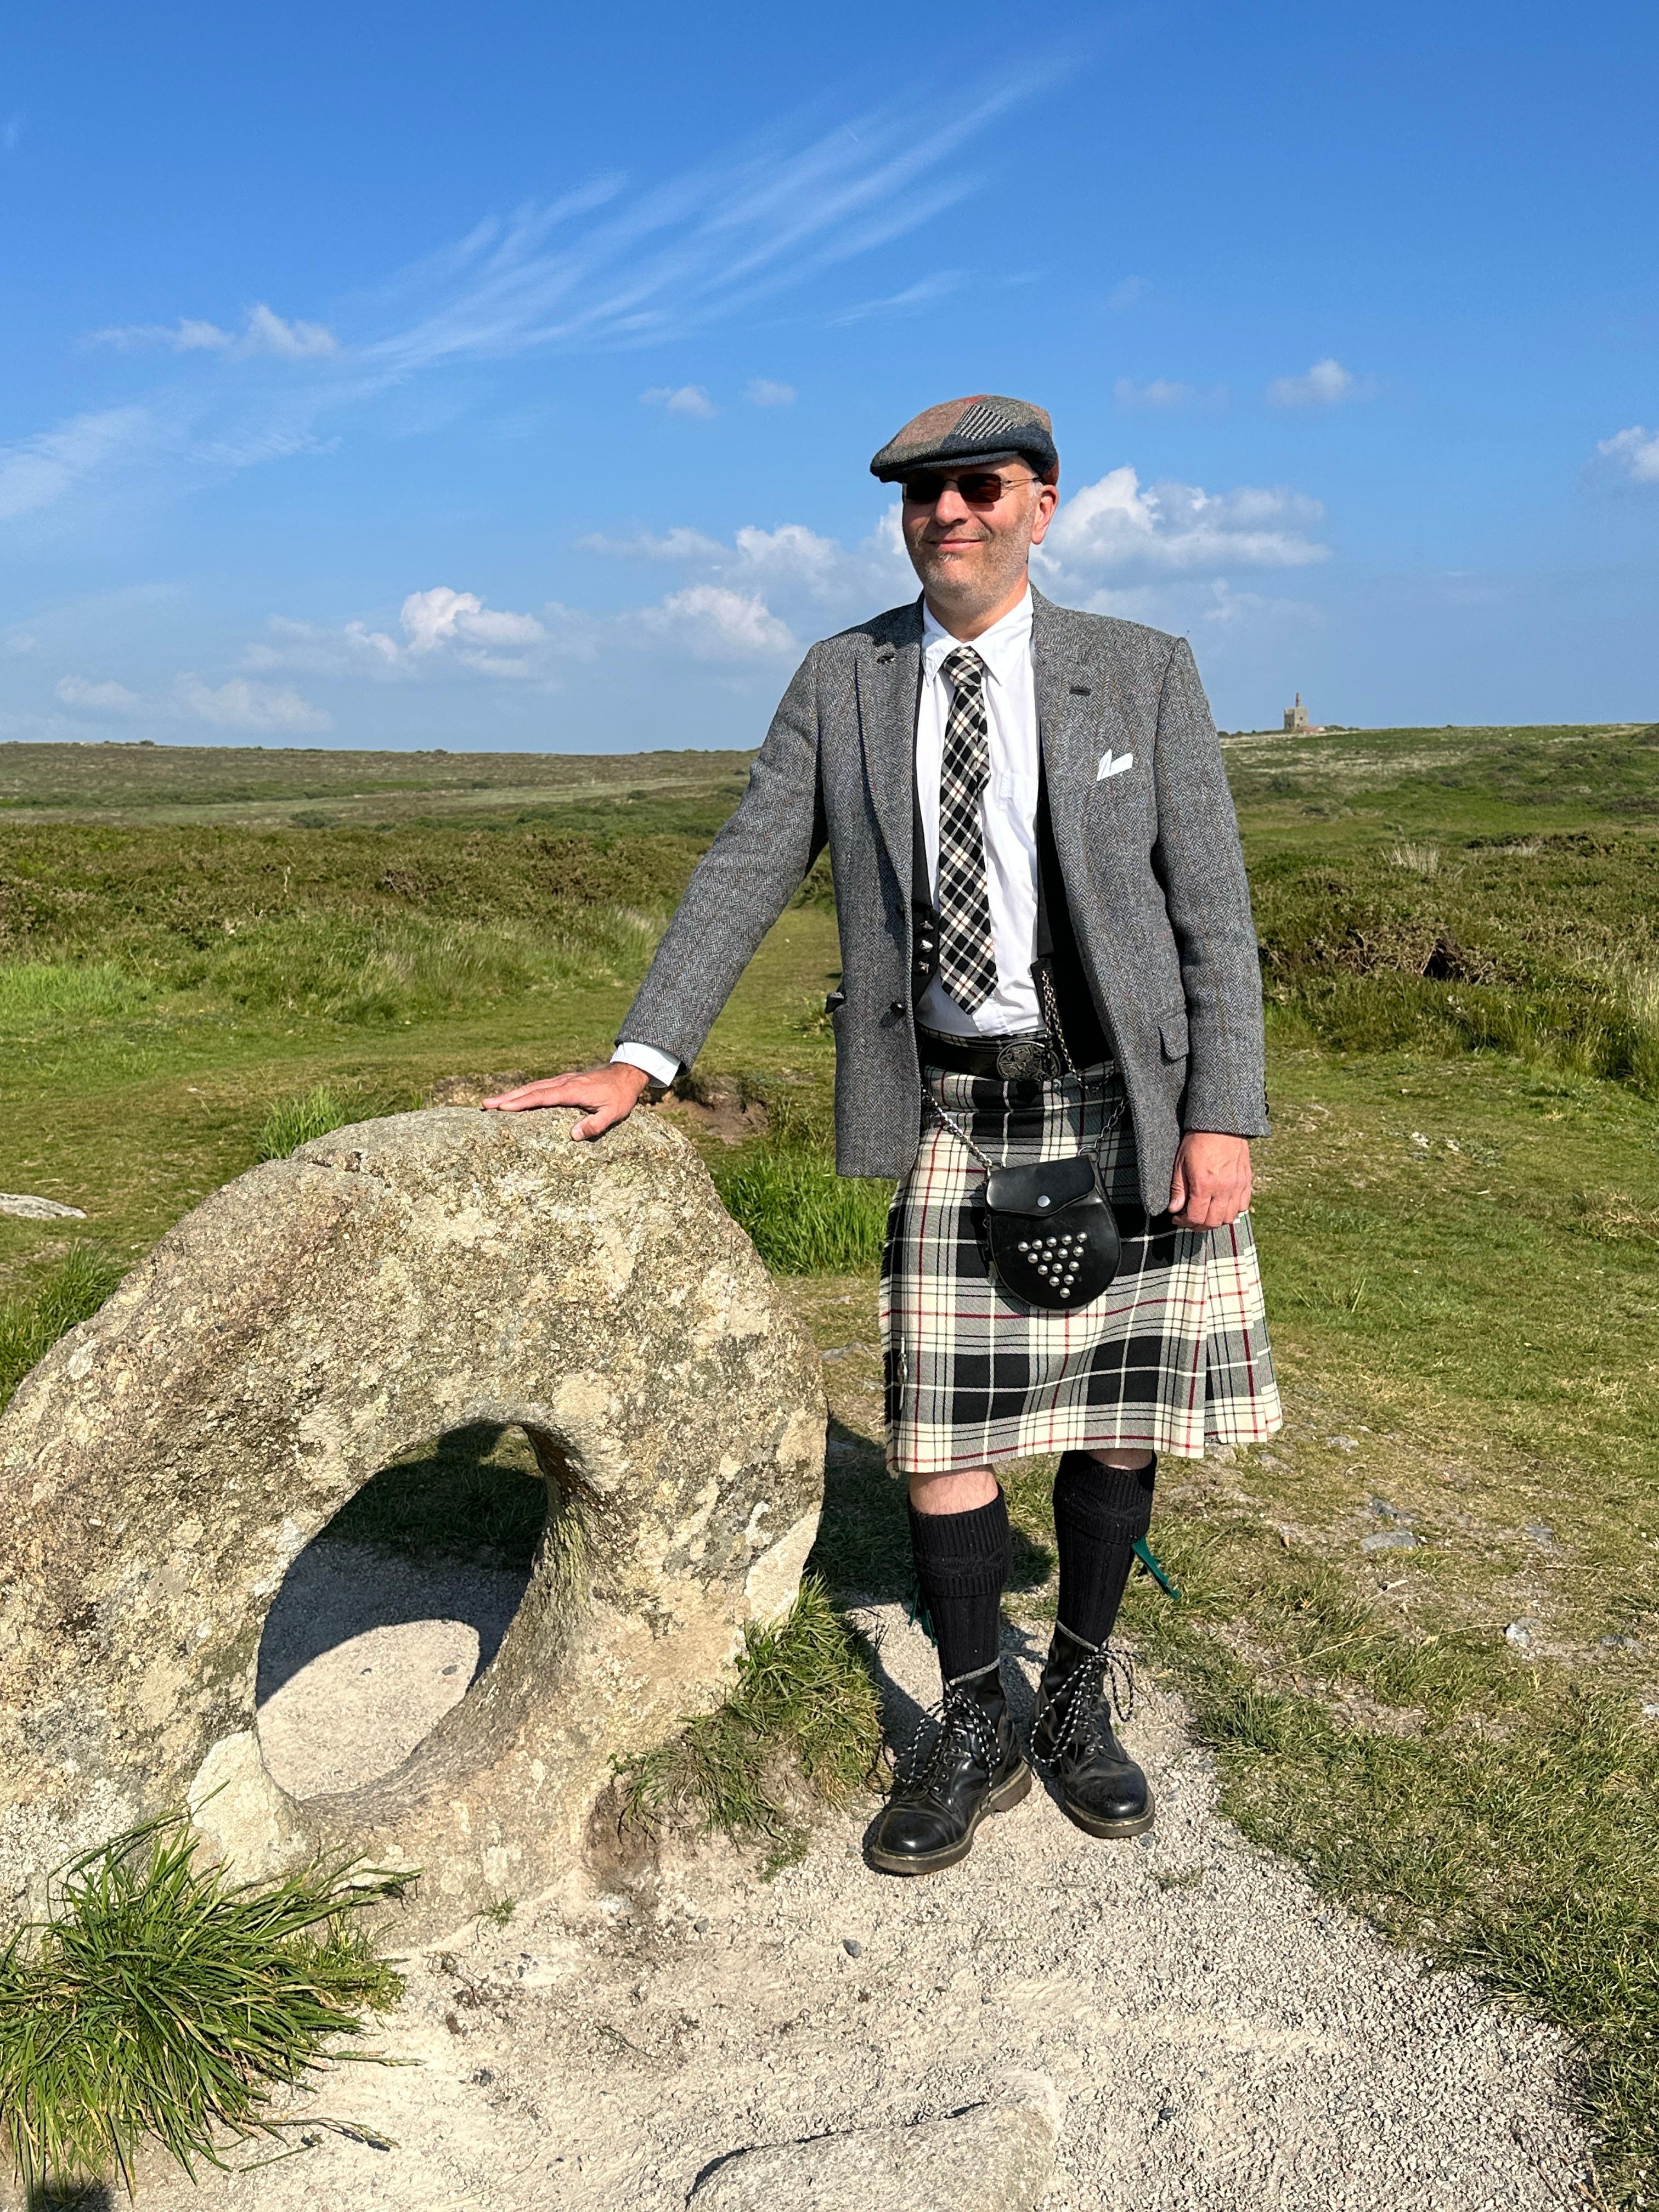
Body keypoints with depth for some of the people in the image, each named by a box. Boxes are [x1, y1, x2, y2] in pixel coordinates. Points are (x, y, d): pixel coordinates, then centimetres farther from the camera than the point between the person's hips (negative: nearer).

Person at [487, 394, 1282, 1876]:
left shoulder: (1143, 673, 1)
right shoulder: (840, 683, 5)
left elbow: (1213, 907, -2)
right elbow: (746, 874, 1)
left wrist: (1221, 1117, -10)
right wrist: (639, 1060, -9)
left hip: (1125, 1098, 0)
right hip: (952, 1109, 1)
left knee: (1115, 1413, 8)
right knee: (944, 1421, 1)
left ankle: (1081, 1697, 29)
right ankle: (974, 1732, 20)